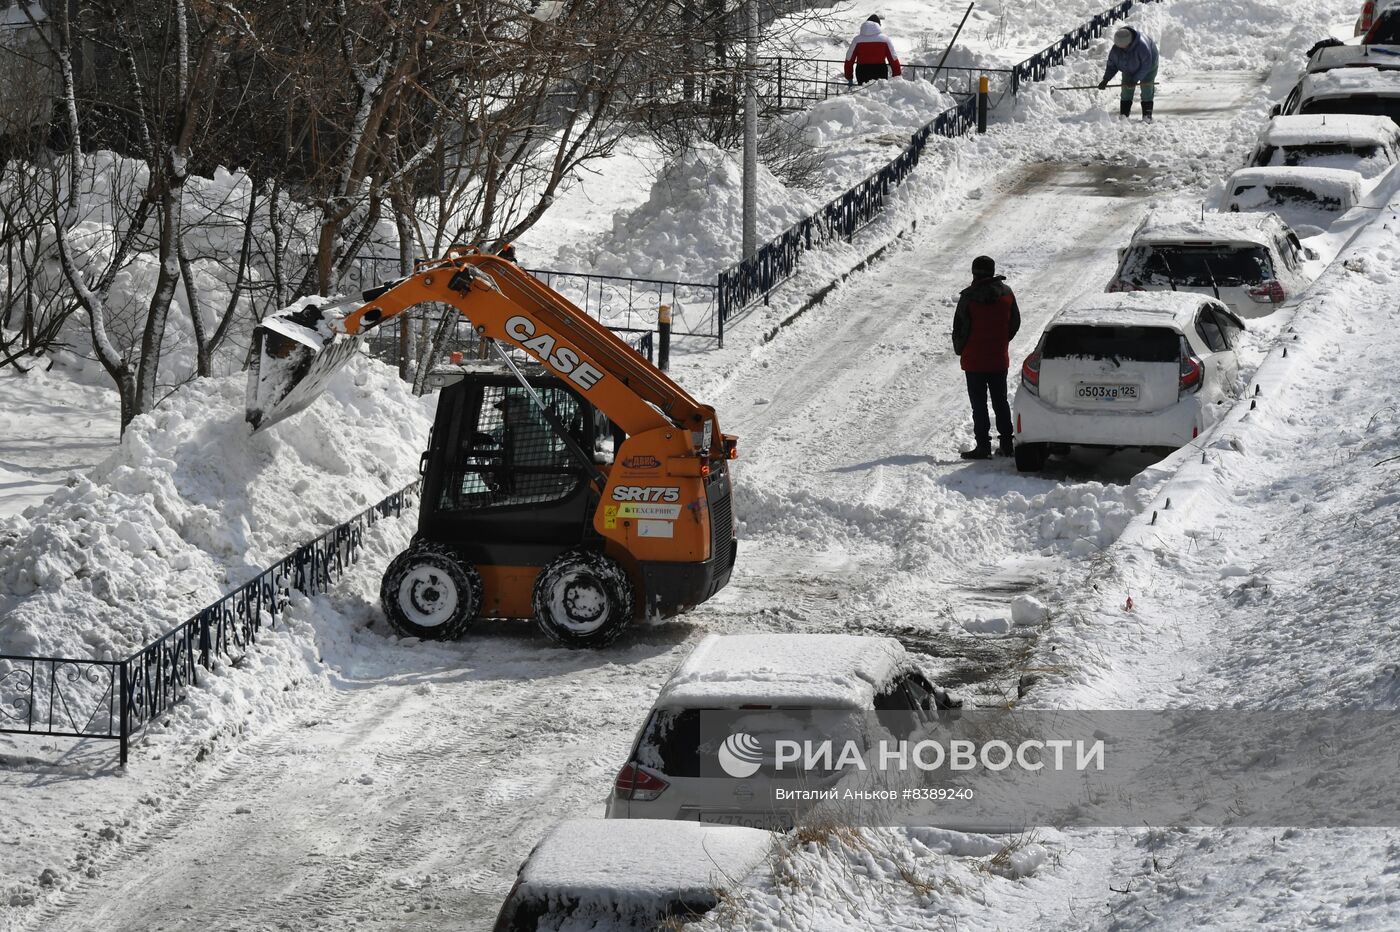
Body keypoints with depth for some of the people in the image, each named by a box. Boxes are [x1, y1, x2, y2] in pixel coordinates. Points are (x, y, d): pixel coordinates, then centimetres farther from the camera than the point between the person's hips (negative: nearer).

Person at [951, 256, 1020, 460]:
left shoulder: (969, 297, -15)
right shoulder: (1006, 293, -2)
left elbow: (959, 328, -11)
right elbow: (1015, 323, 8)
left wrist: (960, 349, 7)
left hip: (974, 360, -4)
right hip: (1000, 359, 4)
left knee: (979, 404, 1)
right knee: (1000, 401, 14)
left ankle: (983, 445, -3)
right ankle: (1007, 444, 14)